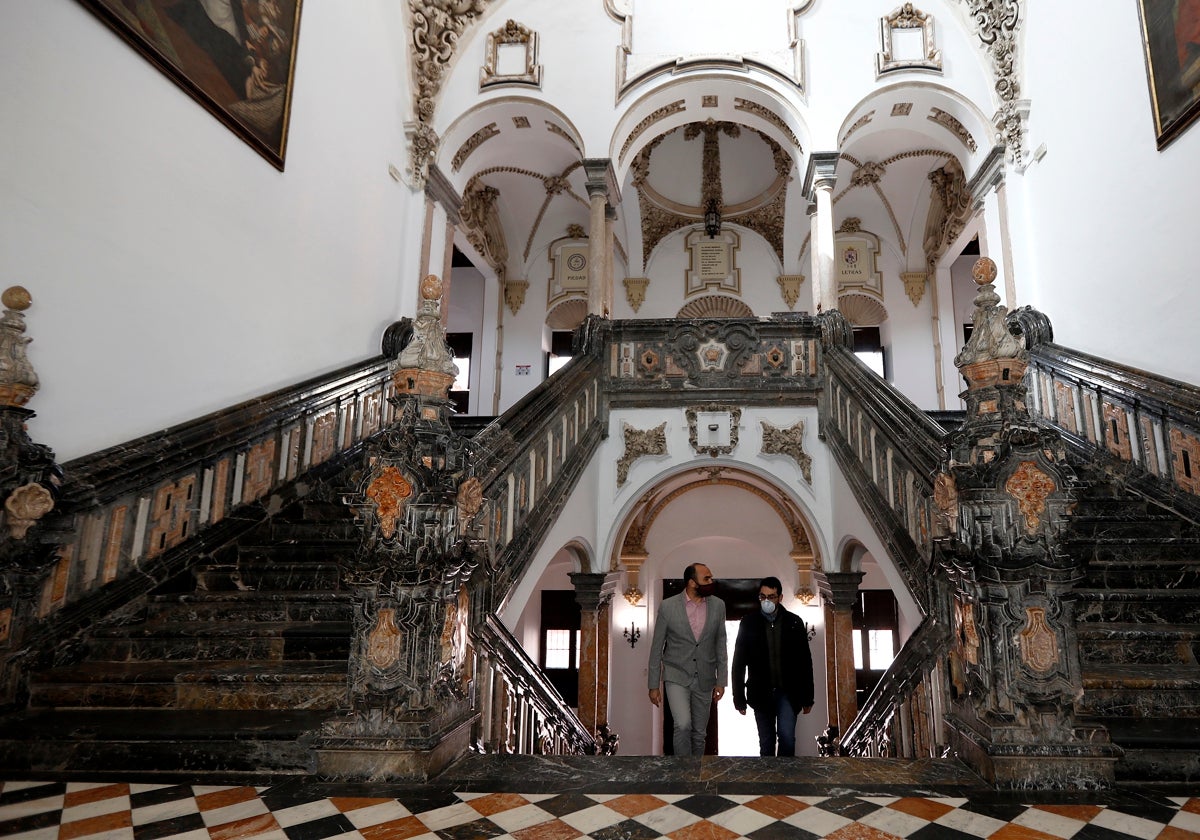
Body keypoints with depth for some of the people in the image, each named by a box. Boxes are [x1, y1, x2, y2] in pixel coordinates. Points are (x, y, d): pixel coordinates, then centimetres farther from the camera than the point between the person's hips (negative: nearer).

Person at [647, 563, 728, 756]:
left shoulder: (718, 605, -1)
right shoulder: (668, 606, -9)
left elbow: (720, 645, 7)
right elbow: (656, 648, -3)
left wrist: (721, 681, 3)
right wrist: (653, 685, -2)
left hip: (704, 680, 3)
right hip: (676, 677, -3)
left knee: (699, 733, 10)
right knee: (683, 725, -20)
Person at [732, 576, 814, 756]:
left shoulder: (794, 622, 2)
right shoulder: (748, 623, 0)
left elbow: (805, 661, 5)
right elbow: (738, 663, 2)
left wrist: (807, 697, 4)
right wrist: (739, 697, -2)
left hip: (788, 693, 0)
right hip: (761, 693, 0)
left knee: (786, 735, -14)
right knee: (766, 744, 7)